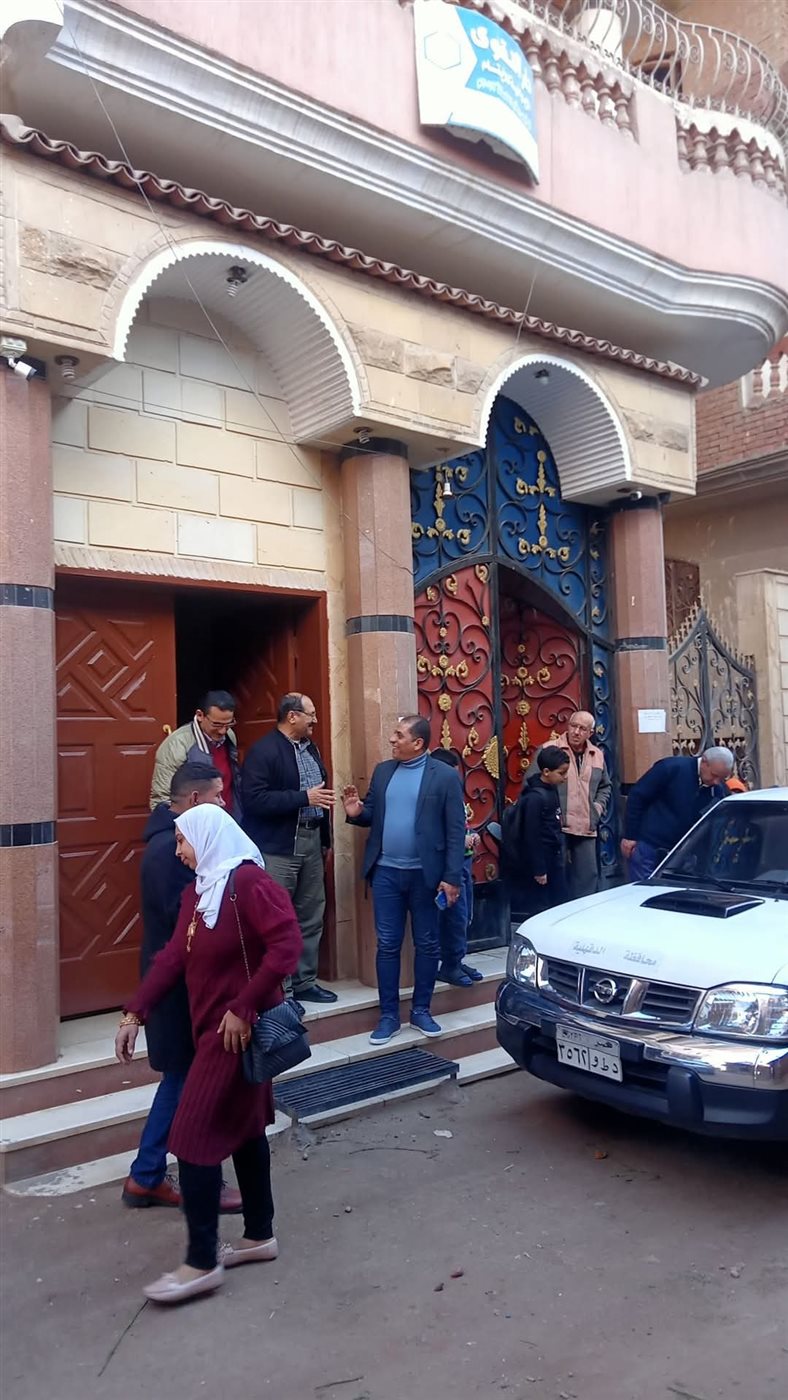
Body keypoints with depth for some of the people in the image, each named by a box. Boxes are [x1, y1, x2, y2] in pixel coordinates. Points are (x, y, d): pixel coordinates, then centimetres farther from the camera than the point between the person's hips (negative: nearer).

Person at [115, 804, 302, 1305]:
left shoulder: (250, 882, -19)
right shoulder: (199, 891, 10)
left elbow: (287, 945, -27)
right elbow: (174, 956, 8)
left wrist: (243, 1008, -23)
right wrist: (135, 1012, 2)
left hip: (239, 1030, -9)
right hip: (213, 1028, 9)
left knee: (194, 1138, -3)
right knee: (243, 1128, 17)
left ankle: (203, 1262, 10)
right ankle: (260, 1235, 31)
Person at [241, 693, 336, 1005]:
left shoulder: (310, 747, 14)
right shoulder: (263, 750, -12)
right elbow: (255, 800, -21)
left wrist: (325, 838, 16)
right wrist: (303, 797, -22)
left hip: (311, 841, 8)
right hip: (277, 848, -8)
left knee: (311, 917, 14)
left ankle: (305, 983, 26)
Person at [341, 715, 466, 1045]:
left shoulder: (444, 776, -7)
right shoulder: (382, 771, 7)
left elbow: (455, 831, -8)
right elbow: (373, 815, 13)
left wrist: (452, 878, -12)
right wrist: (356, 812, -11)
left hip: (425, 874, -3)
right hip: (386, 872, 3)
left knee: (426, 944, 10)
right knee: (387, 945, 7)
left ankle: (421, 1010, 25)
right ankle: (388, 1016, 17)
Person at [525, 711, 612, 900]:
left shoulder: (597, 755, 13)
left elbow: (605, 786, 27)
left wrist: (599, 806, 10)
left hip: (586, 828, 5)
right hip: (557, 827, -5)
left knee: (587, 876, 8)